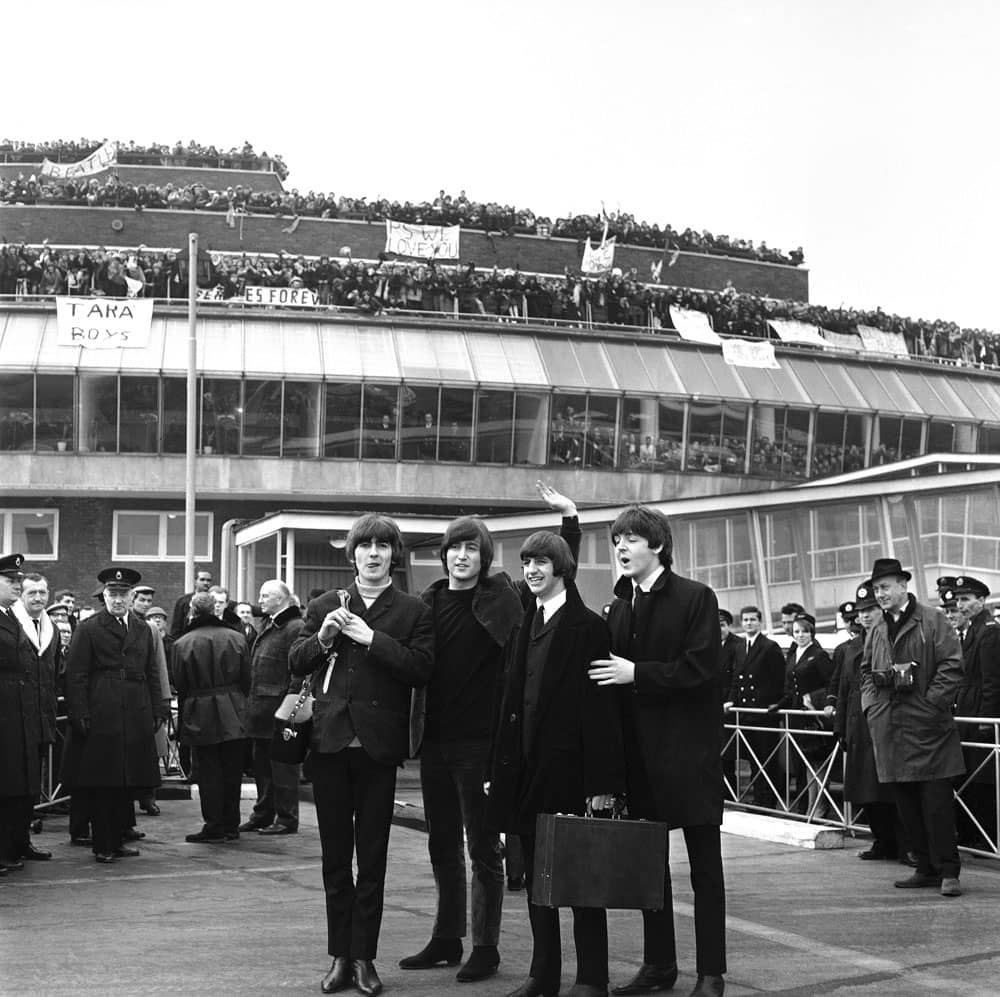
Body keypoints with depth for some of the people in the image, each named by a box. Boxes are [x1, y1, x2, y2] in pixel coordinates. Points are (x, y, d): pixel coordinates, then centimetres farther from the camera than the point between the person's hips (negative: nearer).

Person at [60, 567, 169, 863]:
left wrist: (158, 711, 9)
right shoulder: (89, 628, -1)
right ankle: (102, 846, 6)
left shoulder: (143, 629, 15)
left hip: (136, 717, 5)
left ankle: (117, 840, 18)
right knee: (100, 783, -1)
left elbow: (152, 673, 16)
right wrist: (79, 714, -12)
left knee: (127, 784, 8)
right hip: (100, 716, -5)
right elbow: (75, 675, -5)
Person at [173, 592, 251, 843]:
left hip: (201, 716, -3)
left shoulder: (182, 644, -8)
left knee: (208, 774, 3)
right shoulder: (236, 638, -1)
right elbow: (246, 678, 3)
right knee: (232, 772, 11)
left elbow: (180, 684, -3)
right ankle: (231, 825, 17)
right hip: (233, 716, 3)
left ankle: (214, 828, 4)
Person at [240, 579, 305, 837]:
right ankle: (263, 815, 25)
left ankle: (286, 819, 3)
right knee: (261, 765, 16)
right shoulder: (268, 626, 18)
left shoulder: (295, 628, -12)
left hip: (279, 709, -10)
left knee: (282, 767, -3)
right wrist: (251, 703, 16)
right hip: (259, 708, 10)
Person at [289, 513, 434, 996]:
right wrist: (322, 637, -9)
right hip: (329, 742, 3)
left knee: (372, 857, 3)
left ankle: (364, 957, 10)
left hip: (378, 745, -2)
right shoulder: (324, 606, 12)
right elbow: (295, 662, 9)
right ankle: (340, 957, 16)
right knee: (335, 856, 8)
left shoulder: (413, 612, 3)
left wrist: (372, 638, -15)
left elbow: (420, 668, -9)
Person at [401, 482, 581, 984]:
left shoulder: (502, 598, -3)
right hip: (435, 739, 5)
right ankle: (446, 940, 27)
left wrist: (569, 520, -10)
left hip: (478, 740, -5)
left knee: (482, 846, 2)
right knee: (442, 844, 15)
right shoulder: (429, 601, 7)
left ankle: (485, 948, 12)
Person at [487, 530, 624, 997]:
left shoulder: (588, 627, -8)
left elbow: (600, 708, -12)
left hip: (569, 766, -7)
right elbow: (511, 700, 13)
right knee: (535, 874, 11)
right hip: (526, 767, 7)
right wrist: (499, 770, 9)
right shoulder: (524, 626, 13)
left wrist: (601, 782, -16)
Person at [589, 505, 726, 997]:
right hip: (639, 751, 6)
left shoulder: (695, 598, -7)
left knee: (704, 864, 2)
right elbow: (610, 673, 11)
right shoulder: (619, 607, 12)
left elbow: (701, 668, -15)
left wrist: (636, 673, -18)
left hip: (688, 748, -6)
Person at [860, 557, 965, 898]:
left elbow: (952, 665, -7)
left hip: (927, 726, -6)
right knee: (907, 804, 8)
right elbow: (866, 671, 24)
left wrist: (931, 703, -13)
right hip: (889, 727, 6)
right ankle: (926, 869, 16)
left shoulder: (932, 622, -3)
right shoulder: (877, 630, 14)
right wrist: (870, 703, 8)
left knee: (937, 802, -5)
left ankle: (948, 872, 1)